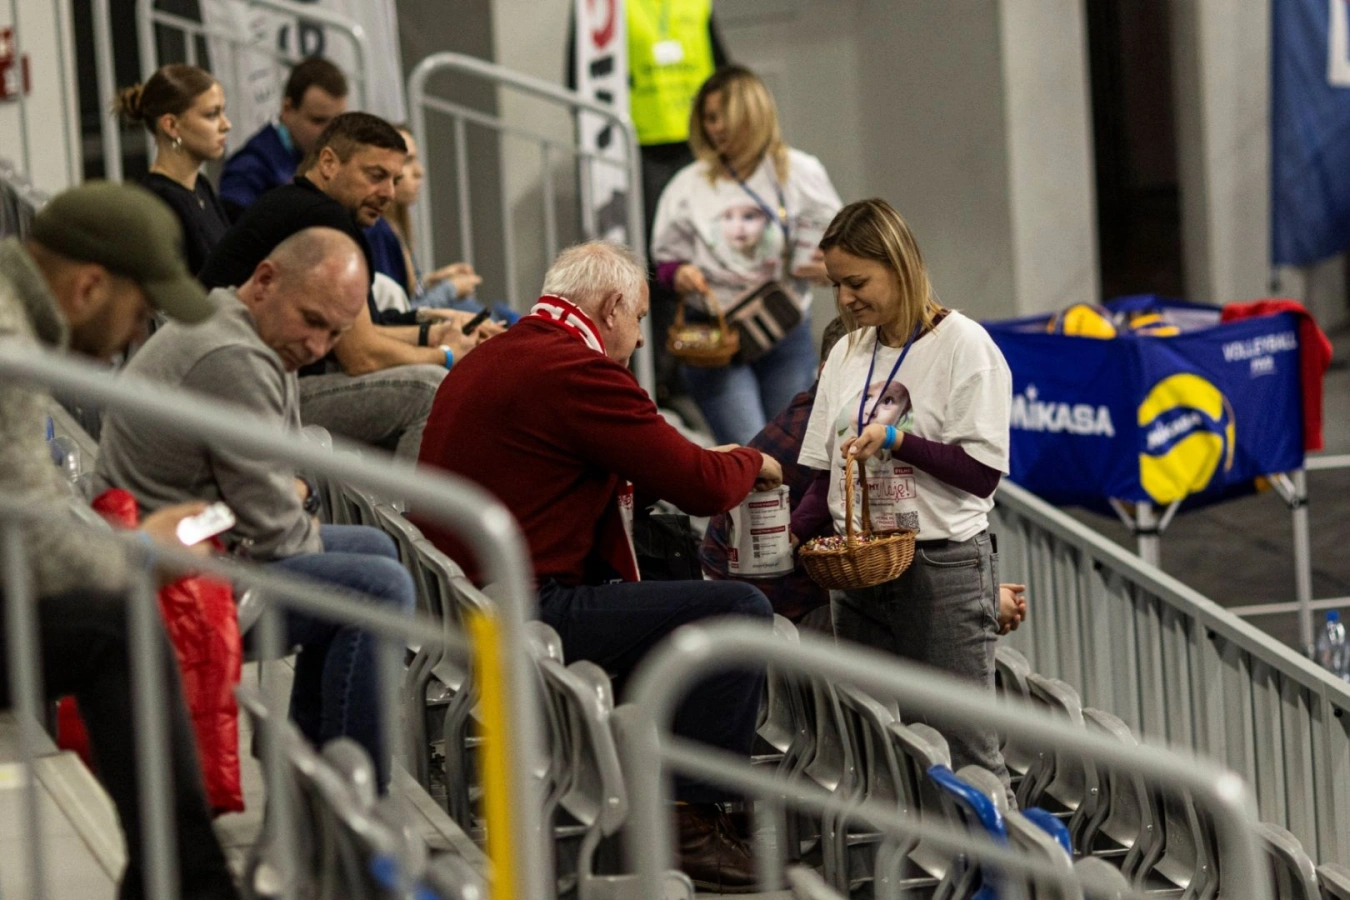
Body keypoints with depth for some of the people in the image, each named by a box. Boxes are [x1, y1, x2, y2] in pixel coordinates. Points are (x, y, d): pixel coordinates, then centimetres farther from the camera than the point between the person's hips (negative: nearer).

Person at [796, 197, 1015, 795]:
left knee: (965, 749, -8)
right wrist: (795, 530, -1)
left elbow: (982, 472, -11)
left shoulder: (962, 344, -5)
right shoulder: (847, 355, 14)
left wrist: (897, 440, -22)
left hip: (944, 567, -6)